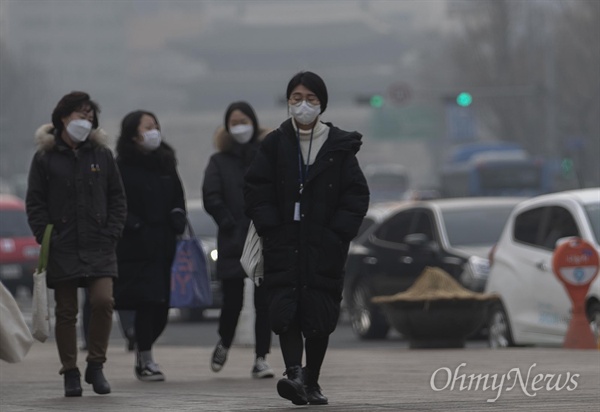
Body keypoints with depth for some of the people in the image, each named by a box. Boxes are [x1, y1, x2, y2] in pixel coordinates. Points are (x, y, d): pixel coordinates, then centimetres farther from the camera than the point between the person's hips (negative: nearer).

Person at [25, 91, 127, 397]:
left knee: (103, 301, -14)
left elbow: (117, 198, 11)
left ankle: (95, 365, 1)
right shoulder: (45, 157, 2)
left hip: (99, 246, 1)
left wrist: (112, 234, 0)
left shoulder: (101, 154, 9)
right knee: (66, 311, 2)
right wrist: (45, 236, -7)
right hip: (62, 248, -1)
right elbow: (35, 202, 3)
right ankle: (70, 374, 11)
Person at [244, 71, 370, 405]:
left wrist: (337, 234, -7)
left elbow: (357, 195, 2)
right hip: (284, 243, 0)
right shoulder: (275, 145, 6)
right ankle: (294, 373, -24)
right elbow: (256, 191, 4)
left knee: (319, 316, 2)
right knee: (286, 311, -15)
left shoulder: (340, 146, 4)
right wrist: (271, 228, -7)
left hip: (325, 248, 0)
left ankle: (311, 382, 14)